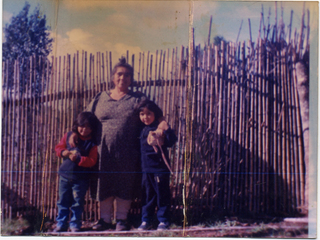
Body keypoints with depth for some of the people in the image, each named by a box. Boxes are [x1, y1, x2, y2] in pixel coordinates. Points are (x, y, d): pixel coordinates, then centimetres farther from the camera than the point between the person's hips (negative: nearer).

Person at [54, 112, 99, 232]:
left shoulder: (92, 143, -7)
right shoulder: (69, 136, 3)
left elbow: (92, 161, -12)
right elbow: (58, 147, 10)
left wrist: (78, 159, -24)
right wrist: (64, 152, -12)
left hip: (81, 178, -3)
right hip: (65, 175, 3)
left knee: (77, 203, 4)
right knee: (63, 201, 11)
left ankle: (75, 225, 17)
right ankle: (61, 224, 22)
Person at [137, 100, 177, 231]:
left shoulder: (160, 127, -9)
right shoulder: (143, 130, 11)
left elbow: (171, 142, -21)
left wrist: (167, 130, -36)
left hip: (160, 168, -6)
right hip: (146, 169, 6)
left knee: (162, 195, 3)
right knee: (147, 195, 13)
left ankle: (163, 221, 14)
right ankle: (146, 221, 23)